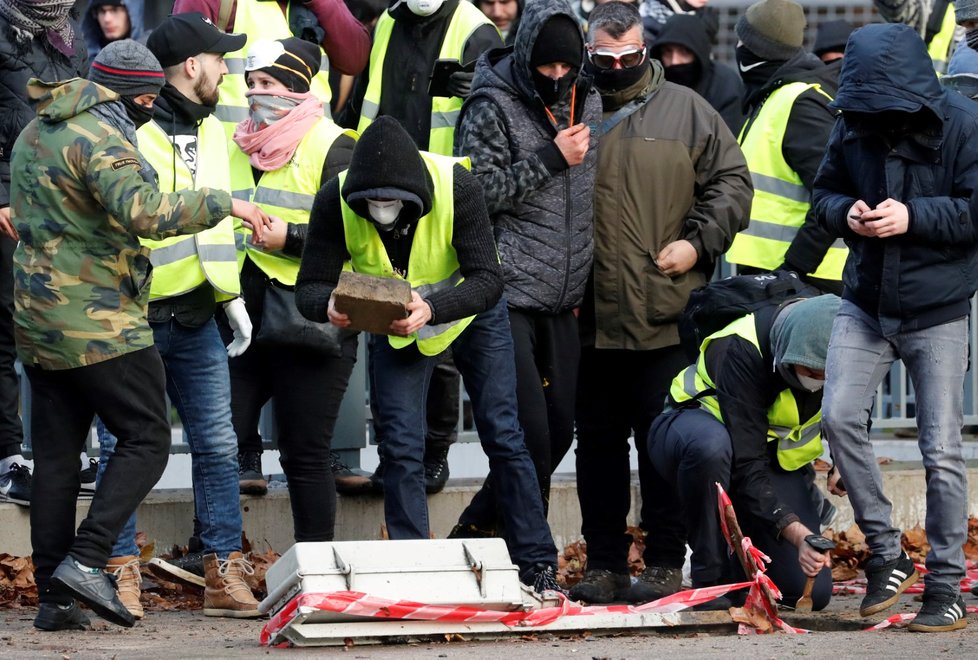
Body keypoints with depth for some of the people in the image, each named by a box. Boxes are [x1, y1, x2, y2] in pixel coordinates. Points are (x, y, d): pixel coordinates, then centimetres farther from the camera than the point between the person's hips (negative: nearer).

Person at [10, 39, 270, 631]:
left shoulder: (35, 134, 17)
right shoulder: (102, 138, -14)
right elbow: (143, 211, -29)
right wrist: (224, 204, -22)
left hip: (38, 317, 9)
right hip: (101, 323, -9)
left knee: (56, 455, 9)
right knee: (147, 441, -2)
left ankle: (54, 595, 7)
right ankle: (85, 561, -14)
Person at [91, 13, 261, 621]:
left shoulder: (210, 131, 13)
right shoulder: (127, 131, -12)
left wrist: (232, 295, 16)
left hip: (195, 318, 7)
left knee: (218, 445, 6)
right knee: (123, 448, 0)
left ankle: (224, 573, 11)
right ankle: (121, 571, 6)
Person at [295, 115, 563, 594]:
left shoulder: (457, 187, -33)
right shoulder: (336, 201, -28)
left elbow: (487, 278, -33)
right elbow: (309, 287, -24)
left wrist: (431, 309, -51)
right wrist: (329, 306, -48)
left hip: (471, 314, -1)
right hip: (394, 329, 1)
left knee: (503, 437, -1)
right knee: (401, 448, -6)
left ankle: (538, 566, 8)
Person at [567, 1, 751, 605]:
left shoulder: (685, 111, 5)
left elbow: (732, 182, 7)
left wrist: (698, 242, -5)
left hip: (666, 316, -2)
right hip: (592, 315, 2)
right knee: (598, 442, 8)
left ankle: (663, 563, 7)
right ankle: (605, 565, 15)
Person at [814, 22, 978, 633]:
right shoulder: (853, 126, 1)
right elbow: (825, 190, 12)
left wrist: (914, 216, -24)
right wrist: (846, 212, -10)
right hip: (866, 304, 4)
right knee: (841, 417, -13)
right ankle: (887, 554, 3)